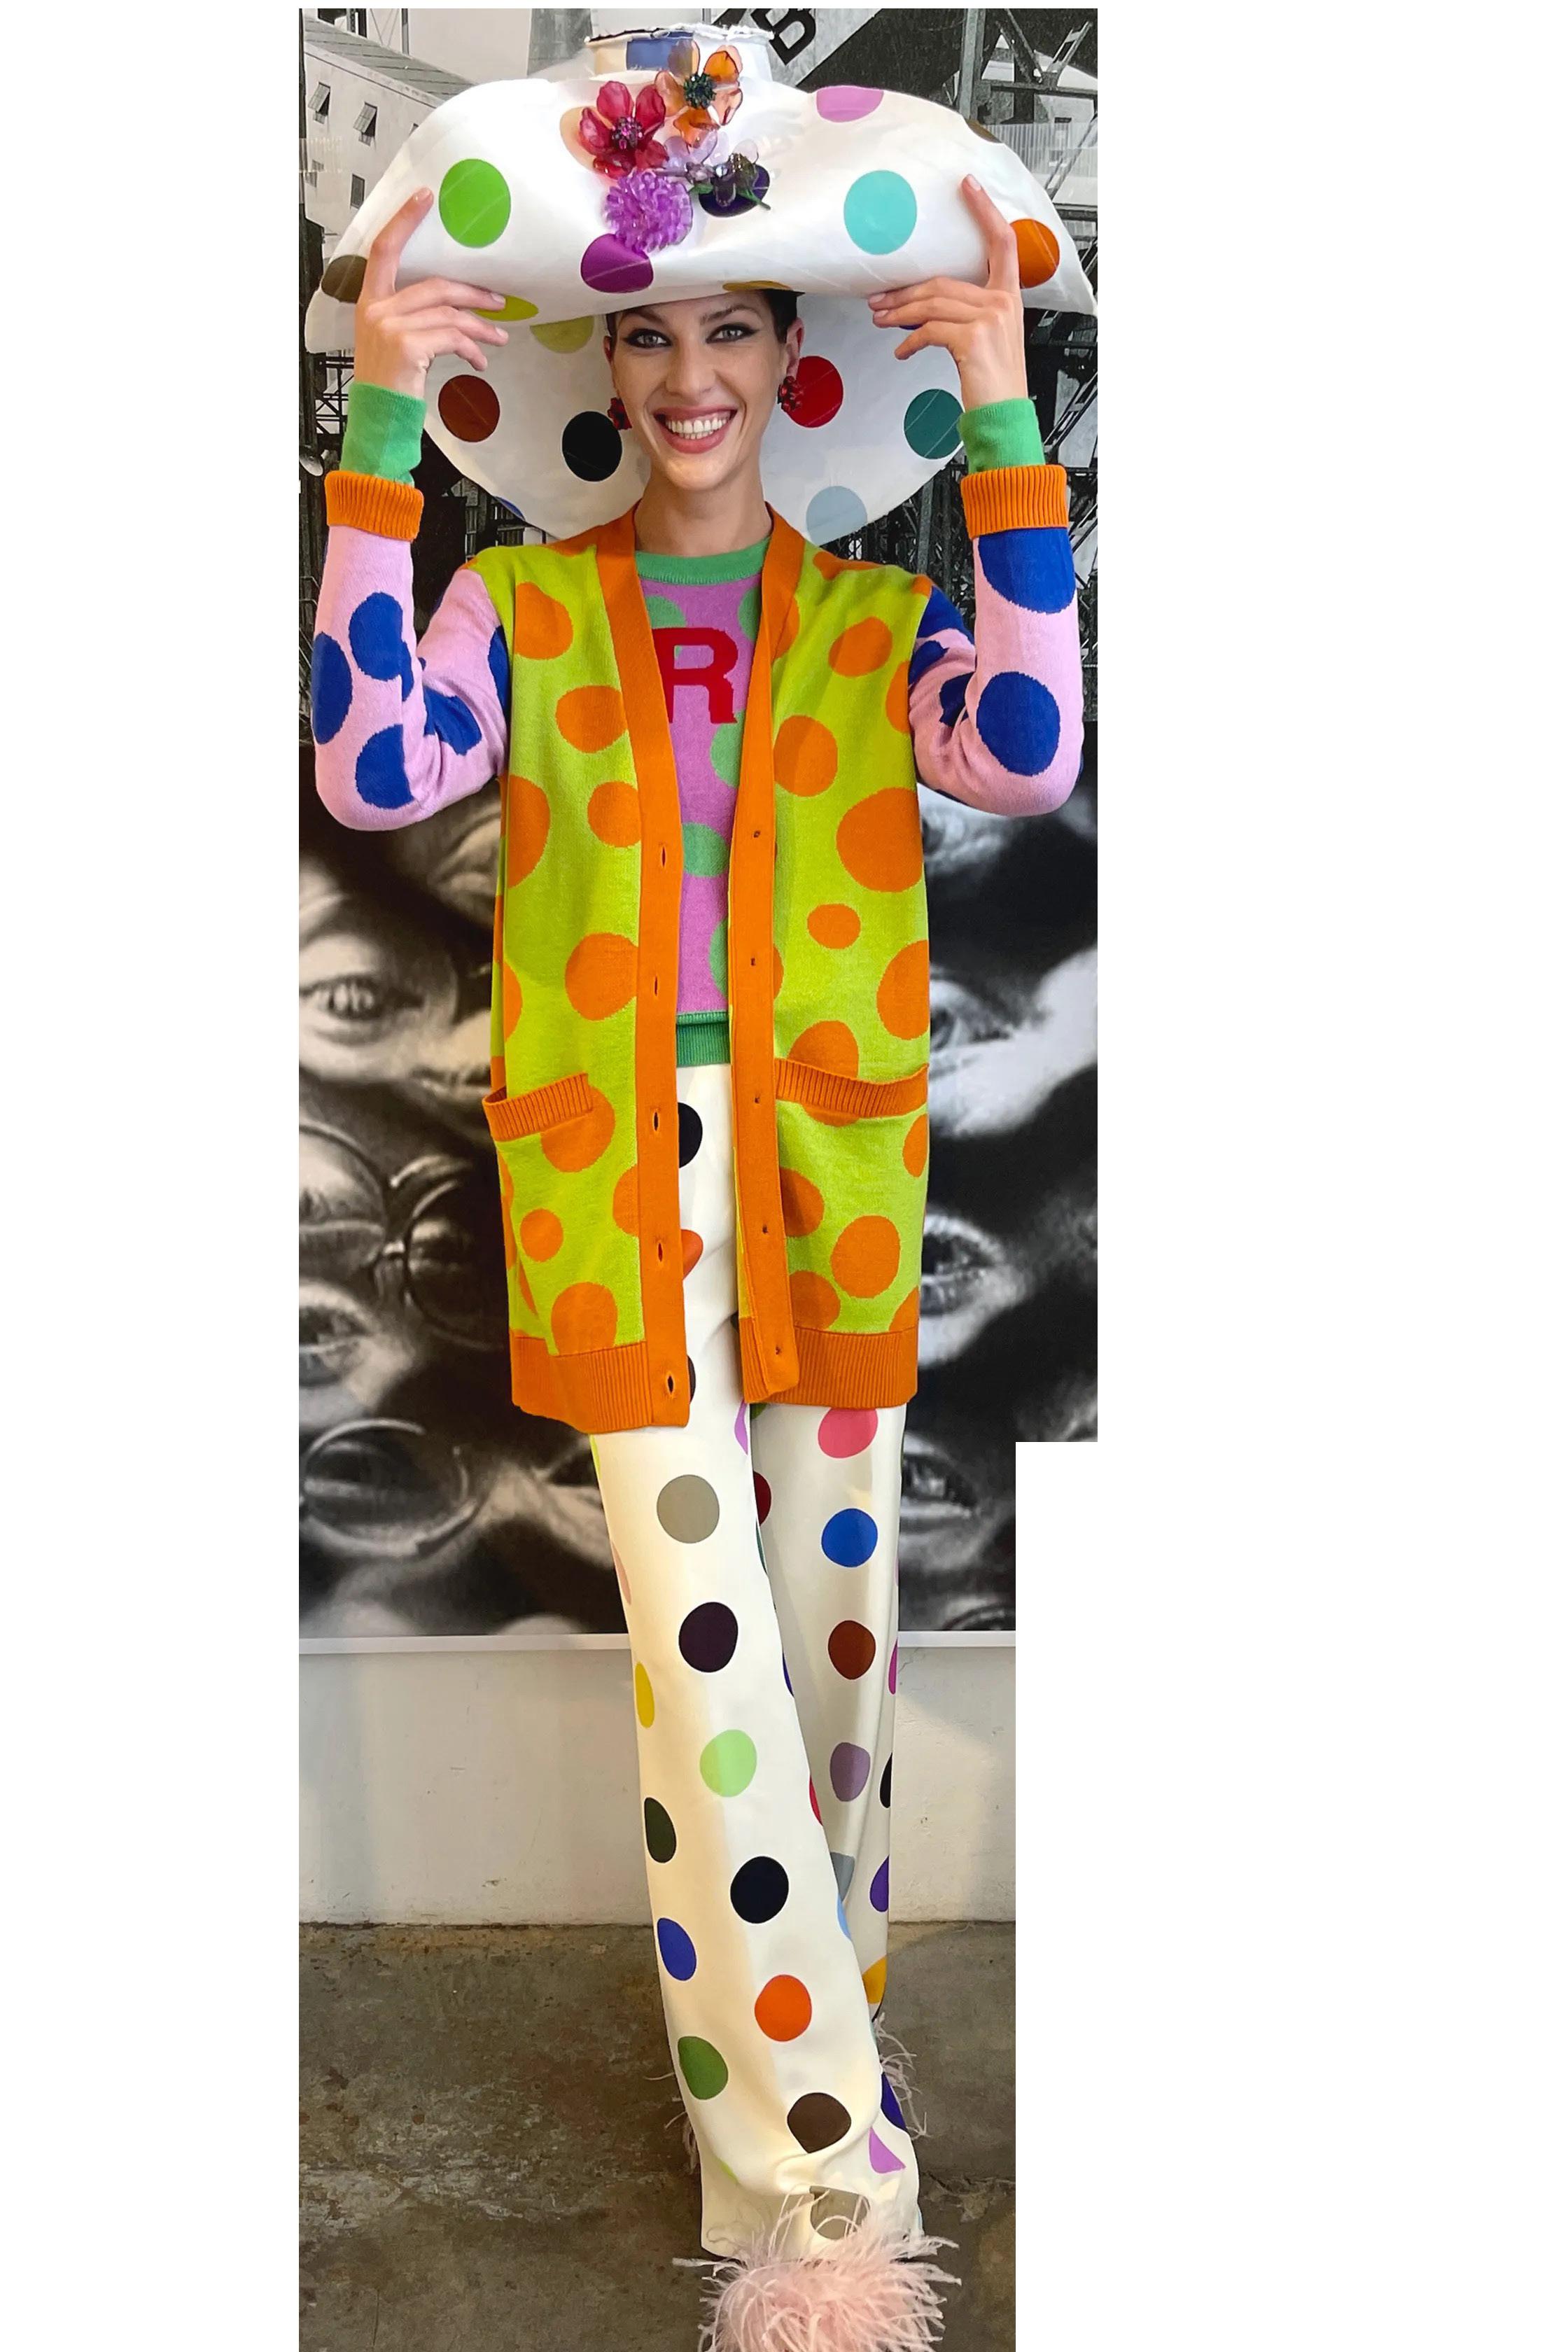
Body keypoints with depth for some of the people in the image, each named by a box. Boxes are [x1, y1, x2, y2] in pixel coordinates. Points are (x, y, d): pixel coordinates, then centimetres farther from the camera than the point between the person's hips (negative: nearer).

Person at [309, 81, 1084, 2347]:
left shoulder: (875, 608, 9)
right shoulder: (524, 603, 7)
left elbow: (1027, 759, -10)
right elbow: (378, 771, -11)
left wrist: (1005, 431, -13)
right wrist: (381, 436, -14)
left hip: (828, 1170, 2)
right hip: (619, 1172, -2)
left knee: (835, 1613, 10)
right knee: (705, 1643, -6)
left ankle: (811, 2017, 34)